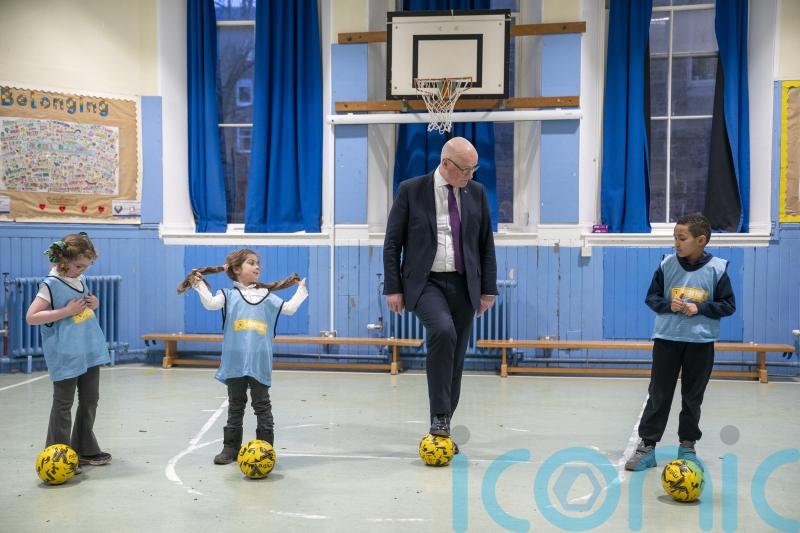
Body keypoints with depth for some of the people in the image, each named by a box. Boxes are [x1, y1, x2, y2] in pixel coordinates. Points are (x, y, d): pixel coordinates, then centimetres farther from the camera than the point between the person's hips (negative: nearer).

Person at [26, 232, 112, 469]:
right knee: (64, 403, 1)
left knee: (90, 400, 14)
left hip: (89, 350, 8)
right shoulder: (51, 284, -13)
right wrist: (66, 311, -22)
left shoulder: (80, 280, 8)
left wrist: (94, 304, 1)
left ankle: (85, 450, 26)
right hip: (65, 355, -7)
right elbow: (31, 317, -18)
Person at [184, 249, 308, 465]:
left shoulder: (266, 296, 10)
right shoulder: (229, 294, 4)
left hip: (260, 362, 1)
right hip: (235, 362, -1)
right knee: (235, 406, 11)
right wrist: (199, 285, -18)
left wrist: (301, 288, 10)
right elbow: (211, 303, -11)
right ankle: (231, 447, 20)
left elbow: (289, 308, 11)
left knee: (262, 405, 6)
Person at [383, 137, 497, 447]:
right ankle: (439, 417, -18)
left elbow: (486, 245, 11)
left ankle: (444, 426, 21)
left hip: (463, 285, 4)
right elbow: (392, 243, -1)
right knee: (443, 331, -30)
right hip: (425, 282, -4)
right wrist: (393, 288, -6)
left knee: (456, 360, 5)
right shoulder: (411, 190, -3)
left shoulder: (477, 193, 7)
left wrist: (488, 289, 6)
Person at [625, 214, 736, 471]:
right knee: (659, 394, 3)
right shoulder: (667, 264, -3)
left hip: (700, 342, 0)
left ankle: (687, 446, 25)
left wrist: (699, 309, -15)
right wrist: (669, 305, -16)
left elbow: (728, 305, -1)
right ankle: (647, 445, 9)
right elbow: (651, 297, 3)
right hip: (666, 339, 1)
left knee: (693, 397, 11)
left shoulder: (717, 268, -7)